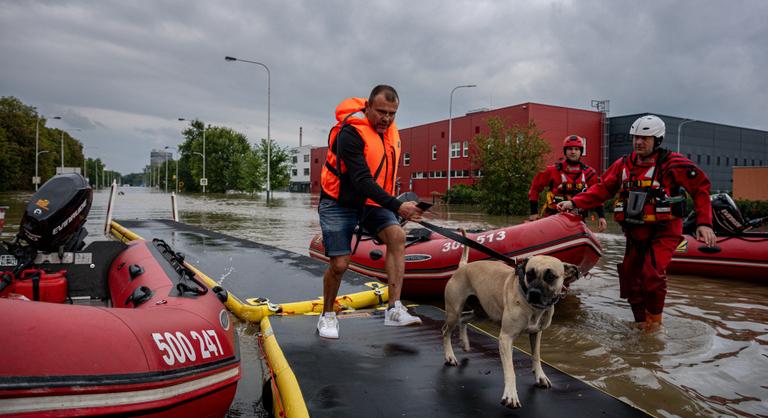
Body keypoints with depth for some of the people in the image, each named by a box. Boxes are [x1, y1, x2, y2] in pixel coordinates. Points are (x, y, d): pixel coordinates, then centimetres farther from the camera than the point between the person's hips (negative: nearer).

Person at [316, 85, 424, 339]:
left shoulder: (391, 131, 2)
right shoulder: (351, 132, -23)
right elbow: (362, 180, -31)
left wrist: (390, 207, 16)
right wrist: (397, 206, -38)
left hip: (372, 201, 6)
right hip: (340, 203, -5)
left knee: (397, 235, -21)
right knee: (340, 263, -7)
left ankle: (394, 309, -22)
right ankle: (327, 315, 20)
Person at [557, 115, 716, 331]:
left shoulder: (673, 163, -8)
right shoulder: (624, 164, 5)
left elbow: (701, 188, -5)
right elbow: (602, 189, 6)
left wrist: (704, 223, -13)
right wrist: (575, 202, -6)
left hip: (663, 232, -5)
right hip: (635, 232, 6)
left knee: (652, 275, -23)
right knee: (630, 279, 9)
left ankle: (654, 320, 3)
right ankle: (641, 322, 31)